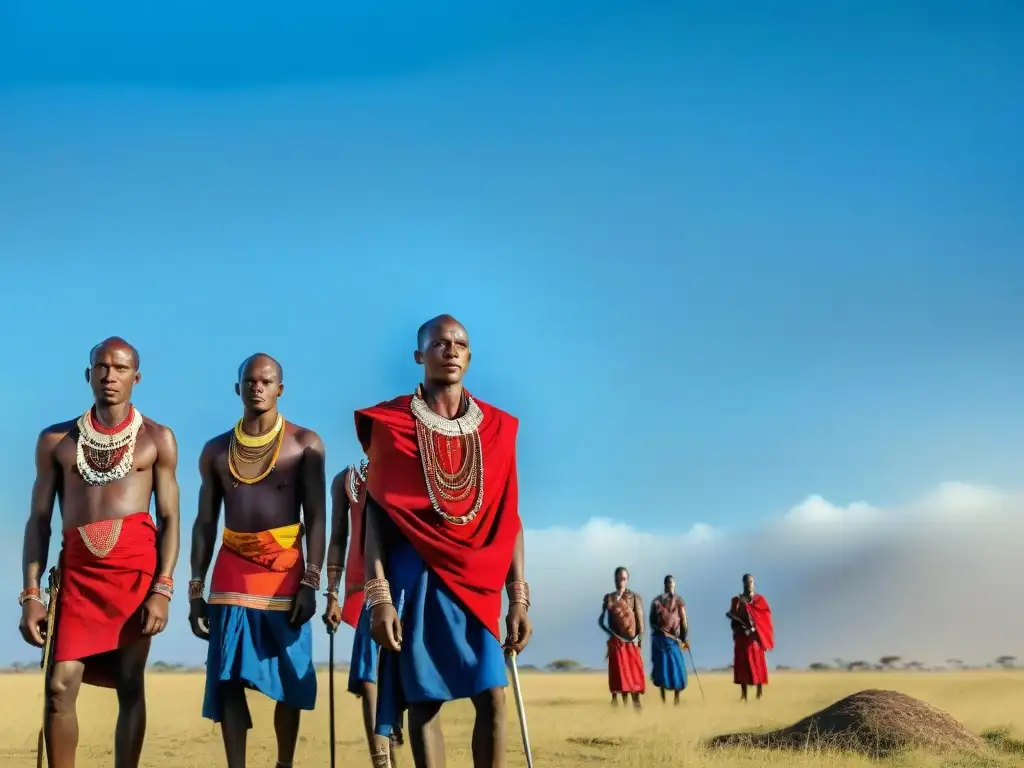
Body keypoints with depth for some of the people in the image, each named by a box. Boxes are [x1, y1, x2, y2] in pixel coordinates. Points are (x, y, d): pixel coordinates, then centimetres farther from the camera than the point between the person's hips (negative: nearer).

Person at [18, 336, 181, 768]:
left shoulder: (157, 438, 9)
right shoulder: (56, 440, 12)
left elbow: (169, 519, 4)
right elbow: (39, 519, 9)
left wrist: (163, 589, -8)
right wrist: (30, 593, 0)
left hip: (136, 564, -1)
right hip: (78, 567, 1)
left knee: (130, 684, 0)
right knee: (60, 686, -7)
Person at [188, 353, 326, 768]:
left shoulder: (305, 444, 1)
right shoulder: (216, 450, 9)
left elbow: (316, 519, -3)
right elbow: (205, 523, 9)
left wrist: (310, 583, -13)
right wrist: (196, 590, 3)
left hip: (285, 571, -2)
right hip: (233, 573, 2)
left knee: (289, 679, 2)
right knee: (228, 679, -4)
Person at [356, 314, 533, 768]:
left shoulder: (497, 428, 8)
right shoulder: (390, 423, 0)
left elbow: (508, 518, 9)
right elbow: (376, 513, -2)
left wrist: (519, 597, 2)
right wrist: (379, 596, -11)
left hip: (478, 581, 2)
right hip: (416, 576, -2)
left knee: (492, 697, -4)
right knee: (423, 699, -1)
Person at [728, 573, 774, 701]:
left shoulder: (760, 599, 8)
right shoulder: (737, 600, 12)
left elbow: (766, 617, -4)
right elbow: (733, 618, 7)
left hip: (756, 637, -1)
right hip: (742, 637, 1)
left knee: (758, 664, -6)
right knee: (743, 664, -4)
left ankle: (759, 694, -5)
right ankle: (743, 694, -2)